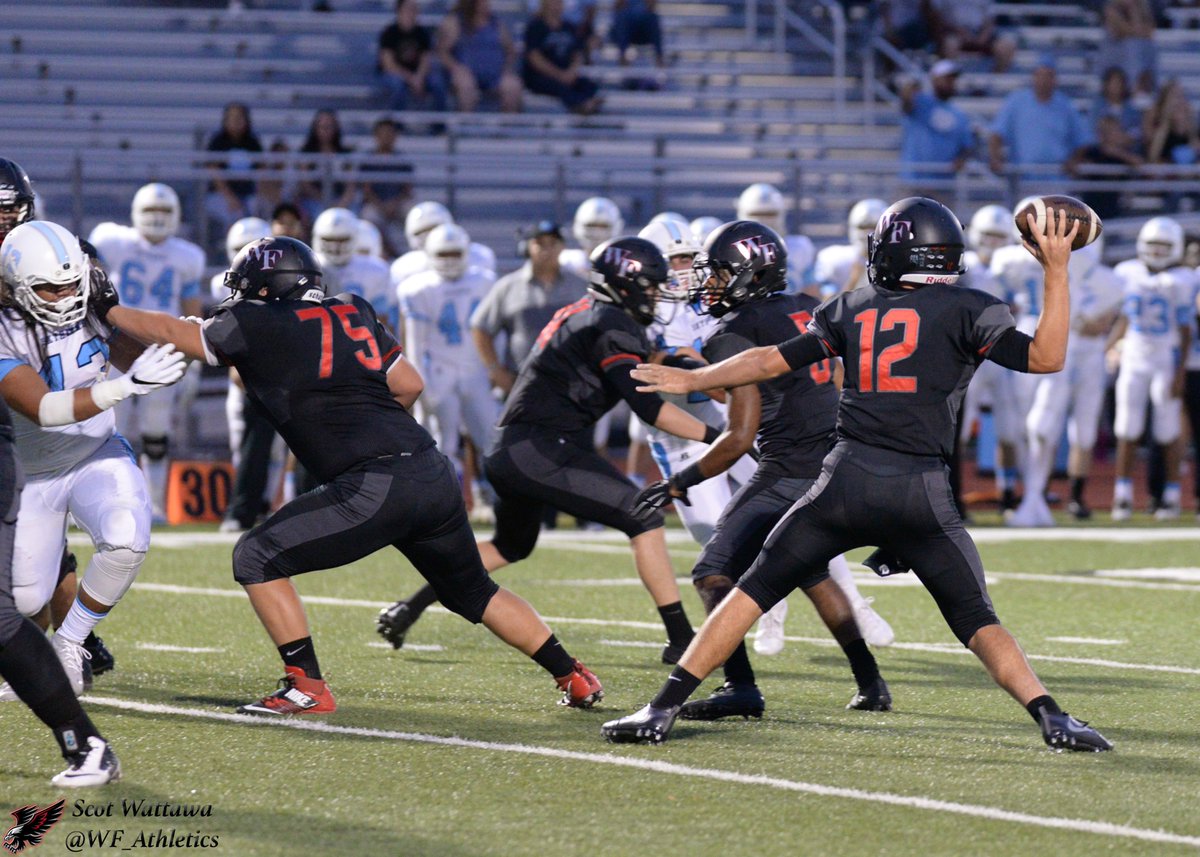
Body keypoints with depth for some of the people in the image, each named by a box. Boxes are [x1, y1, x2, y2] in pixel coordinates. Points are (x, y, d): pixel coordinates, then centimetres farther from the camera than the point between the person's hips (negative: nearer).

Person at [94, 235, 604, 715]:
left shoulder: (257, 328, 1)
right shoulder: (351, 312, 18)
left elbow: (170, 335, 13)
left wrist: (109, 309, 26)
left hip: (375, 490, -7)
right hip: (433, 473, 7)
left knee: (258, 559, 3)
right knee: (472, 592, 26)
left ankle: (307, 686, 1)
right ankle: (573, 677, 27)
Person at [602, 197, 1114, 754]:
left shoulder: (851, 310, 13)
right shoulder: (965, 310, 5)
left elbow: (772, 362, 18)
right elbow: (1045, 357, -2)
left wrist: (692, 380, 32)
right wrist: (1057, 271, 3)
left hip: (847, 479, 1)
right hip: (921, 491, -1)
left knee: (755, 591, 9)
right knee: (977, 621, 8)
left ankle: (664, 708, 3)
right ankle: (1050, 716, -9)